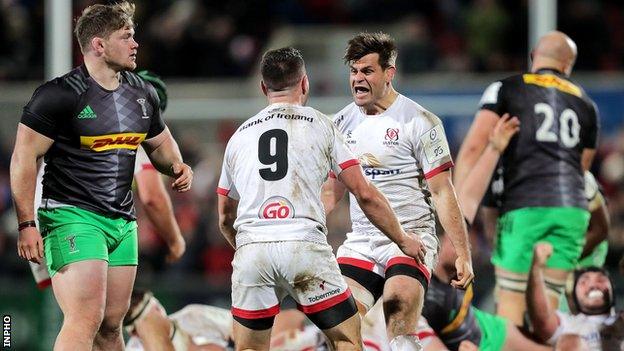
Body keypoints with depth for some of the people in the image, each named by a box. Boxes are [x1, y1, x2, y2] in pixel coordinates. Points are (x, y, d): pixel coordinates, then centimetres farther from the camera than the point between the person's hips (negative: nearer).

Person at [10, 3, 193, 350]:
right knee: (85, 320, -19)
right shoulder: (60, 94, -12)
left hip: (123, 222, 7)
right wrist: (27, 224, -14)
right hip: (72, 216, -7)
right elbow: (24, 158, -10)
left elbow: (161, 143, 27)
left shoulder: (142, 94, 11)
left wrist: (176, 166, 4)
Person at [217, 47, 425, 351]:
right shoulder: (320, 125, 11)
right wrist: (403, 240, 22)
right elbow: (365, 195, 9)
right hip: (305, 245, -2)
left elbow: (225, 218, 27)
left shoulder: (240, 135, 20)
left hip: (250, 249, 3)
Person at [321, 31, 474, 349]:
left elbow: (442, 193, -7)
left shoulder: (420, 122, -6)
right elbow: (330, 192, 20)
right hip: (360, 243, 5)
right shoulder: (342, 123, 11)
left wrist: (463, 254, -12)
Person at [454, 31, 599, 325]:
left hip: (525, 205, -3)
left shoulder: (506, 89, 9)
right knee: (546, 308, 4)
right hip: (572, 207, 3)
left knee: (510, 301, -1)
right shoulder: (585, 104, 22)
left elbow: (473, 148, -2)